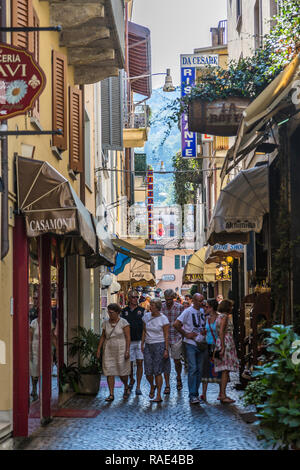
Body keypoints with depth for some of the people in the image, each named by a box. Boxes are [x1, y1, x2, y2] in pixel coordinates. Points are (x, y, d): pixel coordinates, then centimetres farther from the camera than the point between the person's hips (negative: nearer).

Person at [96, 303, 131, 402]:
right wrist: (98, 349, 4)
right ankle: (111, 394, -1)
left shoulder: (123, 323, -8)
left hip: (121, 350, -4)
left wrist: (127, 351, -16)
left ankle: (126, 388, 31)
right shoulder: (106, 323, 5)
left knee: (122, 372, 2)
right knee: (109, 372, -3)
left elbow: (128, 338, -9)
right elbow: (103, 337, 10)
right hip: (108, 351, 4)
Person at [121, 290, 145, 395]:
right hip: (128, 341, 1)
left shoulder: (142, 310, 5)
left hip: (140, 340, 0)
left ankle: (138, 387, 2)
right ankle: (131, 380, 33)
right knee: (129, 363, 5)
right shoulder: (124, 311, 6)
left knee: (139, 363, -3)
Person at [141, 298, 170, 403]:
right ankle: (152, 386, 31)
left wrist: (166, 349, -9)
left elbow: (166, 335, -5)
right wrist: (142, 344, 11)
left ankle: (158, 395, 2)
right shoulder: (146, 316, 7)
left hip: (159, 345, -4)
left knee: (157, 371, -4)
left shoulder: (163, 319, -6)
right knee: (148, 372, 0)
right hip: (148, 345, 4)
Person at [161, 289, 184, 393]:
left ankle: (178, 378, 37)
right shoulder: (161, 307, 1)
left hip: (176, 337, -1)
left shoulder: (179, 307, -2)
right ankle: (167, 386, 3)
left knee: (177, 361, 7)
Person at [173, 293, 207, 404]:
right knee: (193, 369, -11)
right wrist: (186, 334, -11)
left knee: (199, 370, 8)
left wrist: (205, 331, 3)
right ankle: (192, 395, -10)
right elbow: (176, 324, -12)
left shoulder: (203, 311, 10)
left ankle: (196, 393, 17)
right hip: (190, 344, -6)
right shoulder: (188, 311, -8)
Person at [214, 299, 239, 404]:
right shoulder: (224, 317, -10)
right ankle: (223, 396, -14)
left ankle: (221, 394, 16)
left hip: (222, 343, 10)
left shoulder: (220, 317, 18)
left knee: (224, 370, 12)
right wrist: (222, 347, -21)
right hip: (226, 343, -10)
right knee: (226, 370, -11)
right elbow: (221, 332, -18)